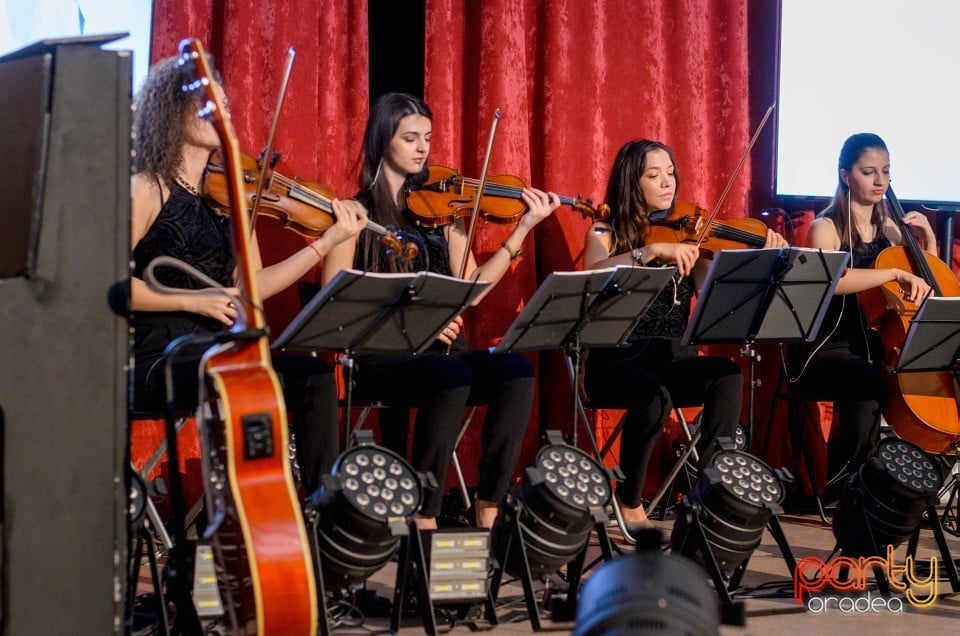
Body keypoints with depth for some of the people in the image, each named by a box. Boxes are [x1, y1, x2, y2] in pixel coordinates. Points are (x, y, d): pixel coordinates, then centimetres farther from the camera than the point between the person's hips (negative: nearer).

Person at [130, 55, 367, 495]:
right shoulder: (147, 188, -5)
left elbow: (251, 287, 10)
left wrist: (328, 242, 5)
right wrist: (195, 299, -18)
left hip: (216, 352, 6)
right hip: (156, 358, -6)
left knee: (314, 375, -15)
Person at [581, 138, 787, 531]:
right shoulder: (606, 233, 4)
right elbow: (592, 276, -21)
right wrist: (653, 251, -30)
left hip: (673, 359, 3)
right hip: (617, 360, -3)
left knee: (728, 376, -28)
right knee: (653, 396, -35)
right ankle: (628, 504, -12)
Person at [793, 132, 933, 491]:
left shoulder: (888, 229, 14)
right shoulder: (826, 228, -5)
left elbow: (926, 284, 25)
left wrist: (928, 238, 9)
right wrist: (895, 273, -33)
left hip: (872, 347, 6)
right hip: (826, 351, -6)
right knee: (873, 382, -36)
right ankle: (836, 487, -19)